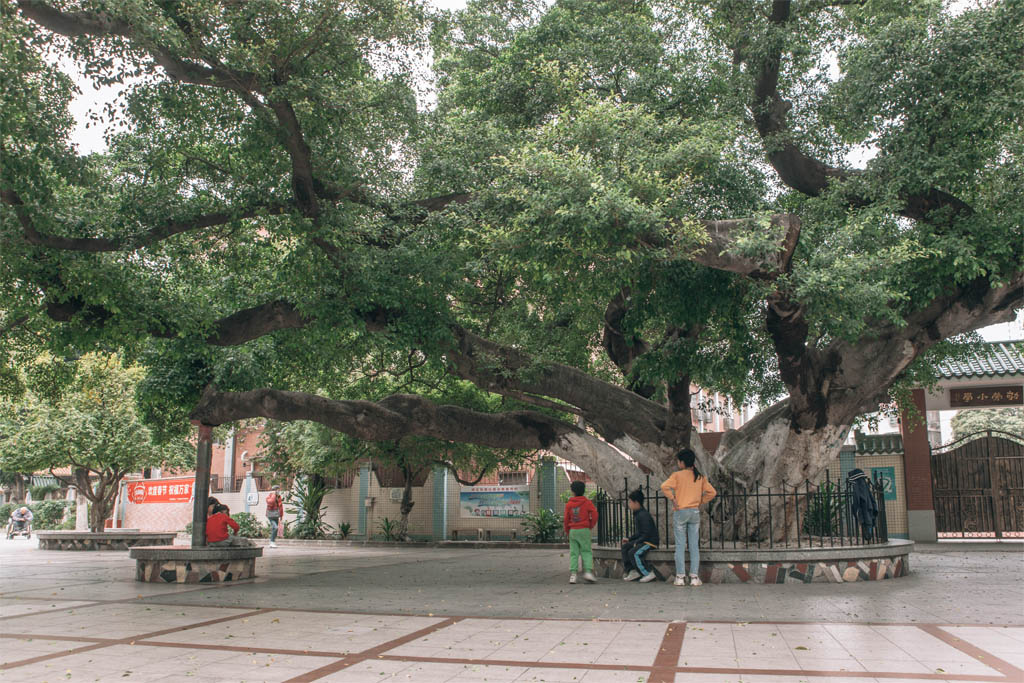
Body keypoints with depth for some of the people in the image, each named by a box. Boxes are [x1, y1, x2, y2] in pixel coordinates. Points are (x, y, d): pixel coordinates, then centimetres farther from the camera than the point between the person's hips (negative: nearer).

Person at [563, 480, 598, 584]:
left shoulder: (569, 504, 4)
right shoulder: (587, 502, 0)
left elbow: (566, 520, 6)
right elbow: (594, 514, -10)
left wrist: (567, 532, 18)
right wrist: (591, 525, 5)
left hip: (572, 531, 2)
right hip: (584, 530, -2)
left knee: (573, 552, 6)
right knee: (586, 552, 3)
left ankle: (572, 574, -2)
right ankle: (588, 571, -13)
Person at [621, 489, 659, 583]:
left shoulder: (644, 515, -20)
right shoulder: (637, 514, 13)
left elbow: (647, 533, -23)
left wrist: (637, 542, -18)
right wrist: (629, 539, 13)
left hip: (651, 541, -11)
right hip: (642, 540, 11)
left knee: (633, 553, -23)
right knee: (625, 547, 4)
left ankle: (648, 574, -14)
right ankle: (632, 571, 2)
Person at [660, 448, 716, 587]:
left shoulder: (677, 475, -7)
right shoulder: (700, 477, 6)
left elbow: (665, 487, -21)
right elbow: (712, 492, 4)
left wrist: (672, 499, -9)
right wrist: (700, 502, 9)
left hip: (680, 512, -3)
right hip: (695, 512, 3)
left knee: (680, 545, 2)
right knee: (694, 545, 6)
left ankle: (680, 577, 2)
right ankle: (694, 577, 4)